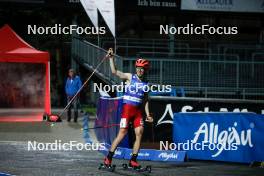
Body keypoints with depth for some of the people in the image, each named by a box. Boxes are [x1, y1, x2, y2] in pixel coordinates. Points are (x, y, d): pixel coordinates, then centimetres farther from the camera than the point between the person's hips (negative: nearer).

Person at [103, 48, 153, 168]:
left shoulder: (145, 84, 13)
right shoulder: (130, 77, 2)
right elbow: (115, 72, -9)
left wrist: (148, 114, 10)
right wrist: (111, 58, -16)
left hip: (138, 111, 4)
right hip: (127, 108, -4)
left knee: (139, 133, -5)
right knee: (122, 133, -8)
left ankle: (133, 160, 2)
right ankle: (108, 158, -1)